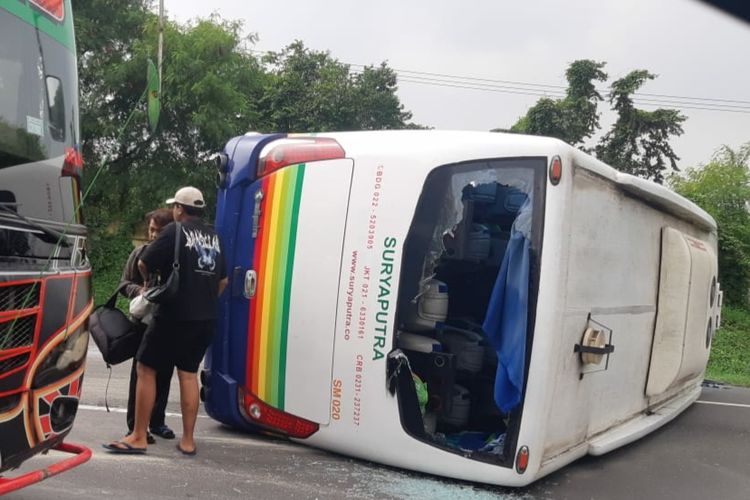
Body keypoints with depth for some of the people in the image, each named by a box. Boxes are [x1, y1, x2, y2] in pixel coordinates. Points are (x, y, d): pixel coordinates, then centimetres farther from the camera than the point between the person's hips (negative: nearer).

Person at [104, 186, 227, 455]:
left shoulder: (175, 231, -6)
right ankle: (188, 440, 12)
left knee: (146, 369, 5)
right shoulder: (213, 237, 14)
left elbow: (144, 264, -6)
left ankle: (138, 437, 7)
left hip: (174, 315, -6)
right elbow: (223, 280, 21)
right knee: (188, 373, 12)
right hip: (205, 318, 6)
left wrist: (148, 283, 14)